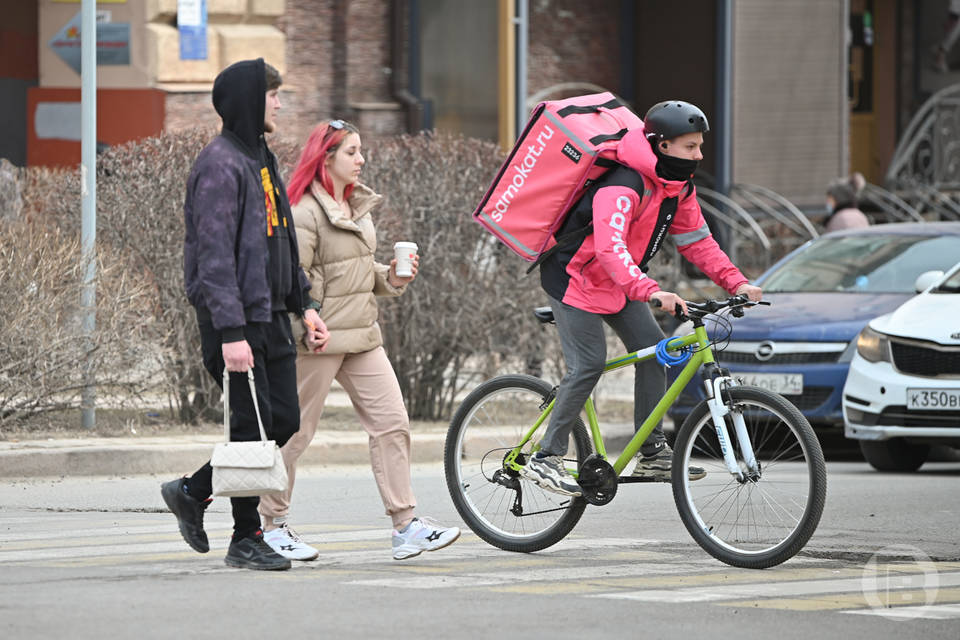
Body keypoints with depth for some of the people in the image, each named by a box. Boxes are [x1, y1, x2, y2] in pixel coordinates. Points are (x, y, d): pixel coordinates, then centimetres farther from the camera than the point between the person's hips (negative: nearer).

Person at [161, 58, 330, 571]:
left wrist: (303, 303, 15)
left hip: (271, 317, 9)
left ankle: (192, 492, 21)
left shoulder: (261, 159, 17)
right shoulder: (220, 164, -14)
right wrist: (231, 332, -25)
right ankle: (246, 538, 5)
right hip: (236, 319, -9)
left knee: (284, 422, 7)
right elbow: (215, 255, -20)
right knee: (253, 426, -5)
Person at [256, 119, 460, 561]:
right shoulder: (305, 212, -13)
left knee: (392, 423, 0)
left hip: (362, 336, 8)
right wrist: (309, 324, -21)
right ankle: (273, 524, 15)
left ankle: (405, 525, -1)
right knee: (297, 430, 2)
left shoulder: (360, 206, 14)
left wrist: (391, 278, 6)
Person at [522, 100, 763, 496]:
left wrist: (736, 283, -8)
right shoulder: (623, 186, -30)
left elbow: (697, 242, 5)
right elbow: (610, 248, -42)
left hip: (617, 283, 9)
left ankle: (652, 455, 5)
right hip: (574, 278, -9)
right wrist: (649, 291, -55)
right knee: (589, 365, -15)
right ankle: (545, 459, -8)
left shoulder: (679, 189, -1)